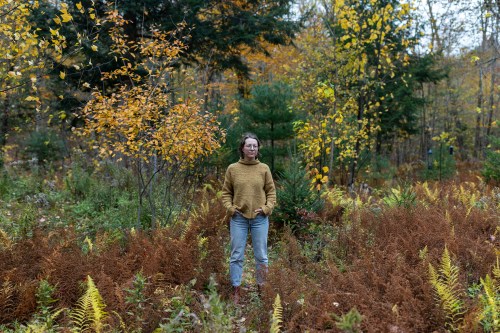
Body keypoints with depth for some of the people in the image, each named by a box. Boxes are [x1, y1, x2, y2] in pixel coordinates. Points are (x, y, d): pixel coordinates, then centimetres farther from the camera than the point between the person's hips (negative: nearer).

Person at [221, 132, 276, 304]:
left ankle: (262, 288, 23)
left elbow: (271, 191, 7)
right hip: (238, 218, 0)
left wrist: (267, 208, -6)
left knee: (261, 256, 8)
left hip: (260, 218, 0)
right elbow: (226, 193, 8)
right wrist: (230, 208, -6)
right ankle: (236, 291, 16)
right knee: (236, 256, 5)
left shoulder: (264, 169, 3)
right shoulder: (232, 169, 2)